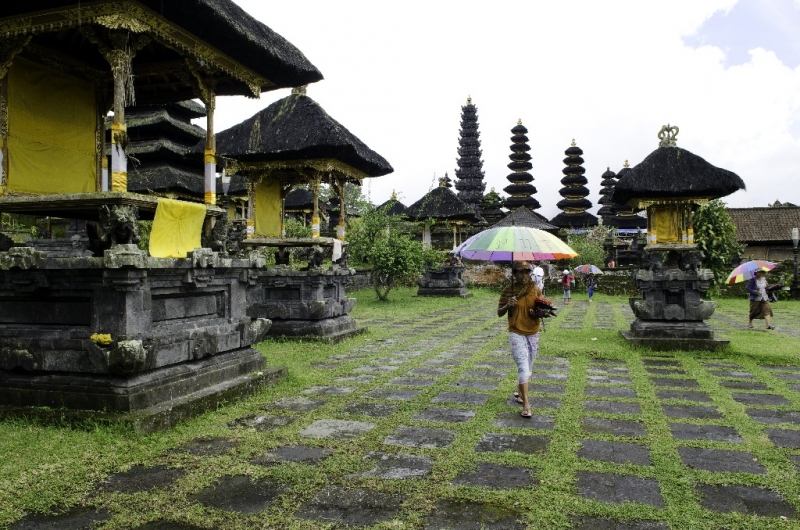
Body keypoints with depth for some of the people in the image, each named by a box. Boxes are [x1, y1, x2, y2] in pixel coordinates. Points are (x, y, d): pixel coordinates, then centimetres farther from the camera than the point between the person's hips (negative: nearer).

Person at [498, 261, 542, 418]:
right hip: (516, 334, -4)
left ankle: (519, 391, 41)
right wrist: (508, 305, -22)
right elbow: (499, 313, -2)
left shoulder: (535, 289, -2)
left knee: (528, 367, 16)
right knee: (523, 367, -12)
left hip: (533, 333, 4)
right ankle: (526, 405, -6)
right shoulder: (508, 291, -8)